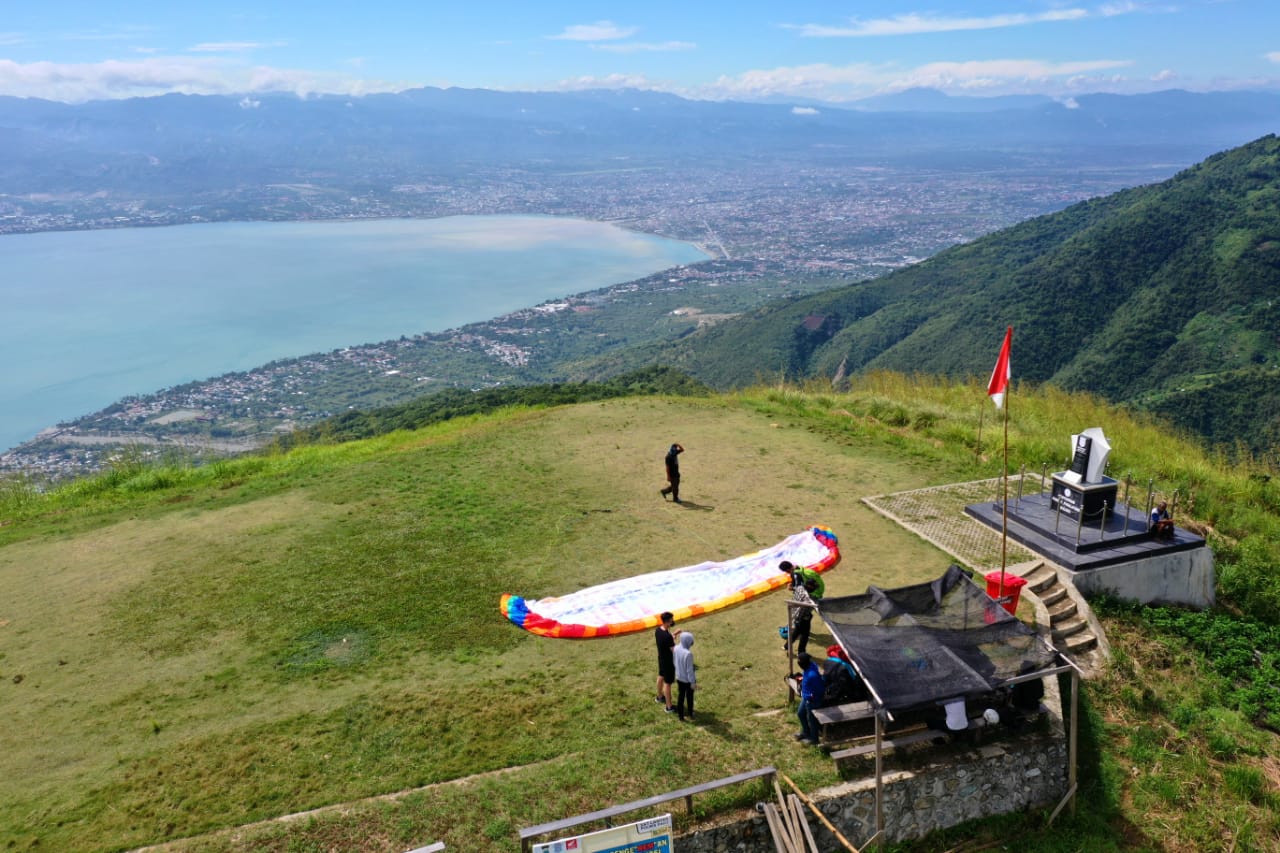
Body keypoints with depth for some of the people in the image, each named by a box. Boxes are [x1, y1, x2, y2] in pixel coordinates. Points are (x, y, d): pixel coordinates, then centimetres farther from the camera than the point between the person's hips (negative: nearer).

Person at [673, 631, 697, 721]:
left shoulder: (676, 649, -12)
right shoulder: (688, 654, -32)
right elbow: (689, 670, -24)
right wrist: (693, 682, -12)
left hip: (679, 678, 6)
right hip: (688, 680, -6)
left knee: (680, 697, 19)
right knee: (689, 698, 16)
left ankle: (681, 717, 31)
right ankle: (690, 716, 35)